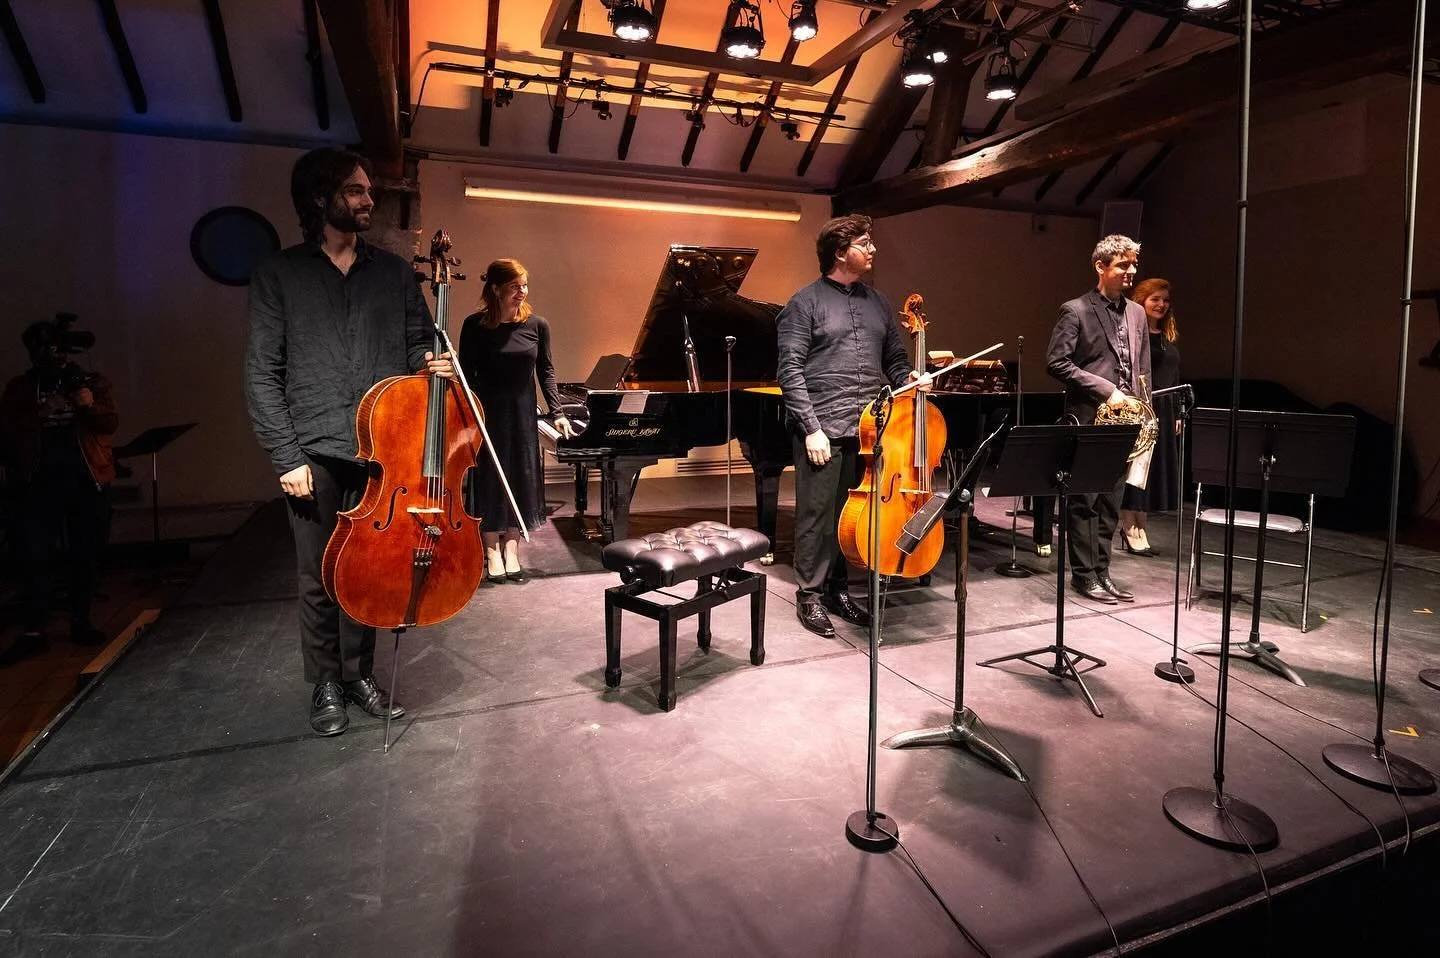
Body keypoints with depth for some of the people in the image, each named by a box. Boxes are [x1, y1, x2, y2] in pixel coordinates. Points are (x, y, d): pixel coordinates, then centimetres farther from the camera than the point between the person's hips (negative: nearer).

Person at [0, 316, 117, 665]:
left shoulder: (92, 383, 8)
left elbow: (111, 424, -2)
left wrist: (91, 407, -20)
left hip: (87, 478, 0)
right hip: (37, 481, 0)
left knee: (85, 553, 5)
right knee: (35, 555, -5)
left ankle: (81, 622, 16)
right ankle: (33, 632, -1)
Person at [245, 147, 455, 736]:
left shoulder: (395, 273, 10)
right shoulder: (280, 274, 3)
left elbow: (419, 343, 16)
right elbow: (262, 374, -1)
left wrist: (433, 365, -9)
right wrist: (286, 456, -7)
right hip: (316, 454, -2)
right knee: (320, 578, 6)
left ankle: (359, 675, 27)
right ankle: (325, 685, 24)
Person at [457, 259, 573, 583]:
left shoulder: (537, 325, -1)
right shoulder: (475, 325, -7)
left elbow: (546, 371, 5)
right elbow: (466, 373, -4)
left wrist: (557, 412, -2)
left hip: (523, 412, 3)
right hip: (487, 411, -2)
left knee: (521, 478, 7)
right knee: (490, 478, 5)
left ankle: (511, 549, 20)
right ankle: (493, 553, 16)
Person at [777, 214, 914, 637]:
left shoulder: (877, 303, 15)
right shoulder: (806, 303, -2)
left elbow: (895, 360, 22)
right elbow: (791, 371, -9)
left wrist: (909, 381, -1)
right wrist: (811, 428, -15)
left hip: (869, 430, 6)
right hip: (823, 431, -5)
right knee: (818, 514, 0)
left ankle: (839, 589, 26)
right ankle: (810, 594, 15)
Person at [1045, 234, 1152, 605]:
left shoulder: (1137, 313, 15)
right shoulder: (1075, 311, -6)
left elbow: (1143, 368, 19)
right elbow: (1056, 362, -14)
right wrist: (1105, 390, -16)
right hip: (1089, 421, -6)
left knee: (1110, 502, 11)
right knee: (1084, 501, 0)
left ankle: (1101, 570, 20)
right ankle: (1084, 574, 10)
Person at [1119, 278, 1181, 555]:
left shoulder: (1170, 338, 15)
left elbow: (1175, 379, 18)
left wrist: (1177, 414, 15)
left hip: (1163, 413, 8)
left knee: (1156, 469, 9)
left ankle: (1139, 527, 18)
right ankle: (1129, 529, 7)